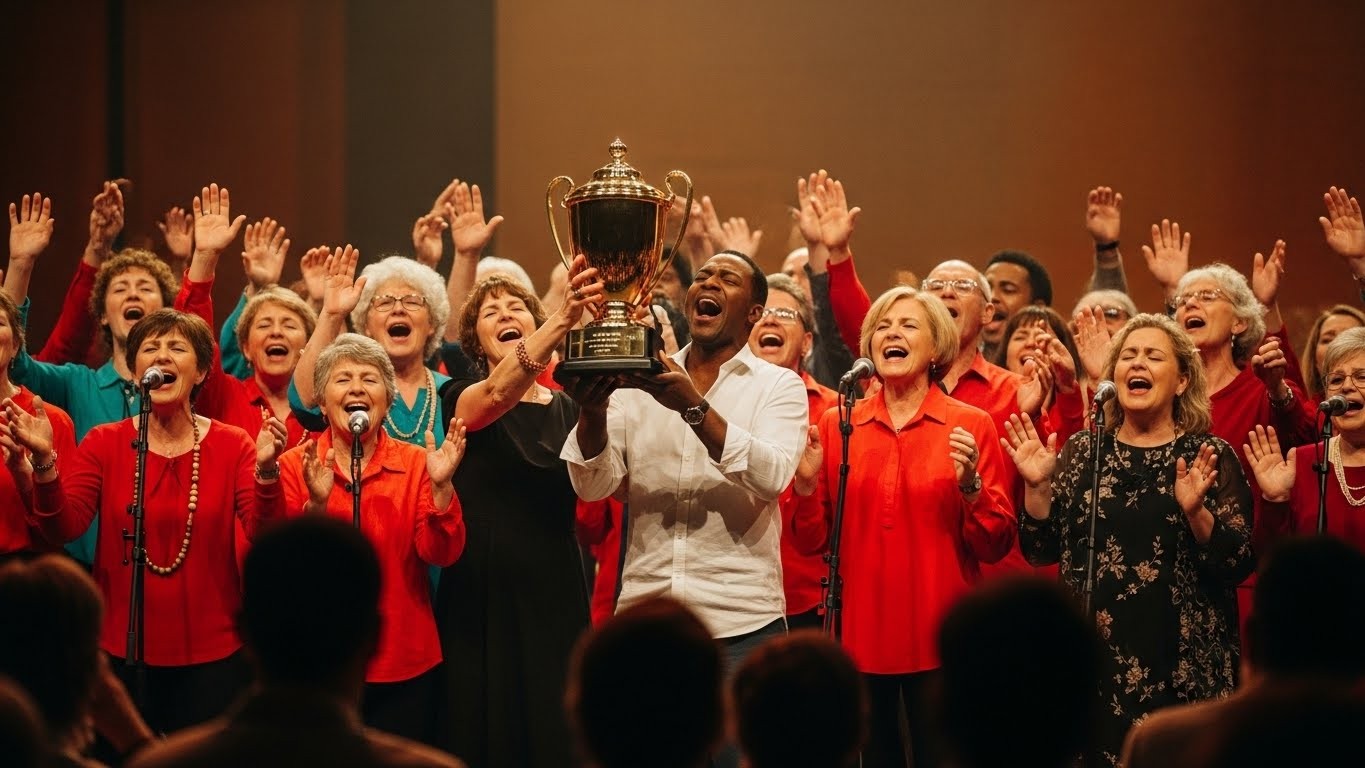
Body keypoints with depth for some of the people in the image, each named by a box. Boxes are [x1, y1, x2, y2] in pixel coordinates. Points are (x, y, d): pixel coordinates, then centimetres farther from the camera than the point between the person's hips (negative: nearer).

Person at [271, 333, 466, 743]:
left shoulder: (415, 463, 1)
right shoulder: (294, 465, -1)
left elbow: (442, 554, -9)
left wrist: (440, 486, -23)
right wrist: (316, 504, -25)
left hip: (405, 668, 1)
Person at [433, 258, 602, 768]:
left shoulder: (568, 409, 10)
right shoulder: (462, 398, 0)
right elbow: (497, 394, -27)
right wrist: (563, 320, -39)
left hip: (555, 596, 3)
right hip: (480, 598, -3)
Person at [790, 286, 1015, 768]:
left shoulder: (971, 425, -1)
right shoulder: (837, 425, 6)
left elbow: (996, 546, -2)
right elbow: (811, 542, 8)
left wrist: (970, 486, -18)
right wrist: (807, 484, -9)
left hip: (938, 638, -2)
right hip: (859, 636, 2)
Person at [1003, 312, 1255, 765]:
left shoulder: (1210, 457, 0)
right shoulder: (1082, 451, 8)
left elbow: (1240, 564, -6)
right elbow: (1042, 552, 7)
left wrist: (1195, 512, -22)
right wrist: (1038, 486, -8)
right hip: (1093, 665, 2)